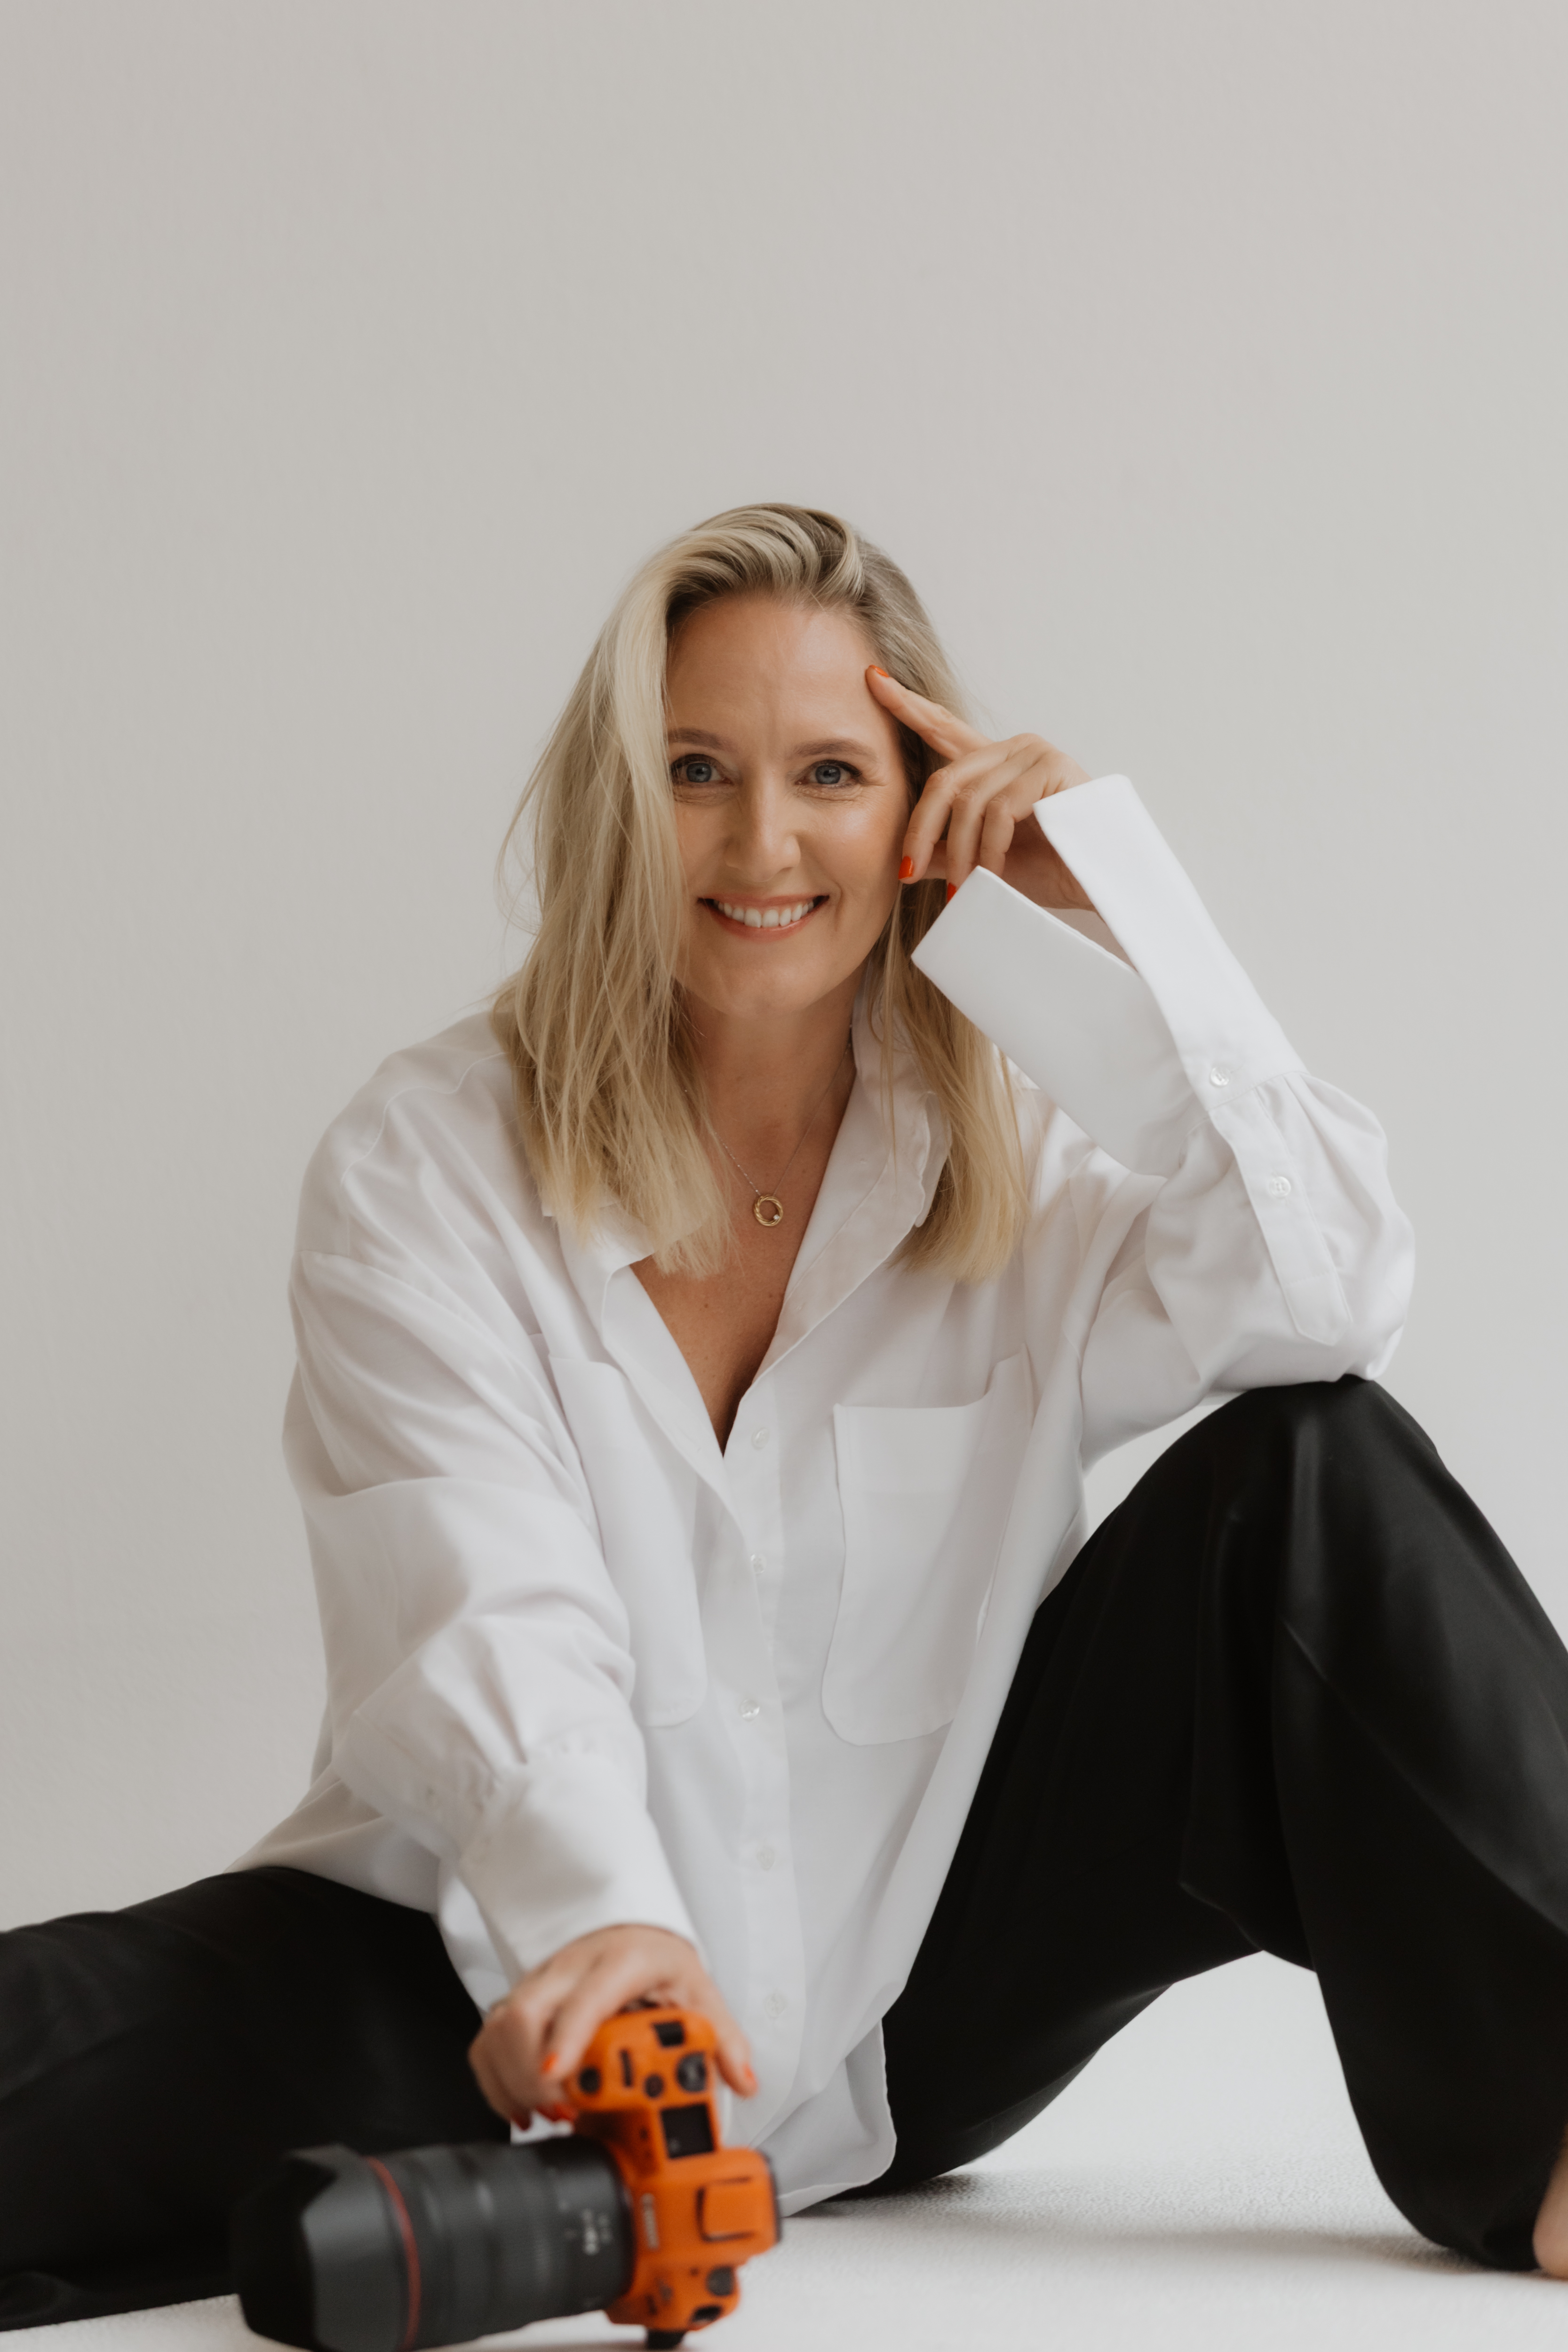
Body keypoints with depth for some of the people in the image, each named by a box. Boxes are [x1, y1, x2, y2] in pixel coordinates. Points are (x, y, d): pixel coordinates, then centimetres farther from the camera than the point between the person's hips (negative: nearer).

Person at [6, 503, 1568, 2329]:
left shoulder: (1017, 1158, 3)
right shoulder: (423, 1168, -5)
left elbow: (1329, 1293, -16)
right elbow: (494, 1615, -20)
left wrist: (1104, 915, -15)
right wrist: (604, 1921, -39)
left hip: (913, 2022, 3)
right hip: (515, 1994, -3)